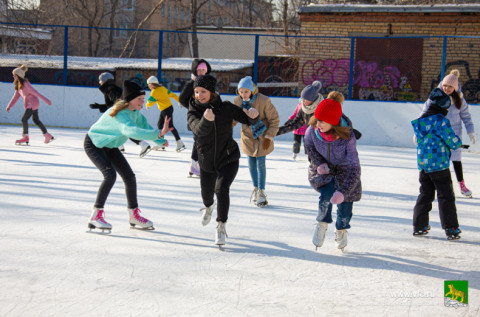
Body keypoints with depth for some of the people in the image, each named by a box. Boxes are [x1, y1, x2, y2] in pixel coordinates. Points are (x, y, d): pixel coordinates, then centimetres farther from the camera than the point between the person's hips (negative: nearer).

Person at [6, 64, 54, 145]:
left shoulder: (25, 83, -17)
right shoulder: (18, 85, 10)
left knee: (24, 119, -9)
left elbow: (34, 92, -18)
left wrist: (45, 100, -18)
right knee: (36, 120, 14)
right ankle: (47, 136, 22)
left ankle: (25, 137, 2)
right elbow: (15, 97, 14)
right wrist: (9, 106, 8)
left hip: (33, 103, -9)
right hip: (29, 104, 9)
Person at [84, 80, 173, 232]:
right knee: (110, 175, -27)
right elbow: (132, 131, -54)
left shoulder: (135, 111, -7)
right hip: (94, 144, -9)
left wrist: (160, 141, -8)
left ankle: (134, 215, 20)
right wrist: (159, 134, -63)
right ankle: (95, 216, -20)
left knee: (129, 176, 3)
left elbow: (144, 125, 7)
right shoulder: (121, 114, -37)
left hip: (109, 145, 9)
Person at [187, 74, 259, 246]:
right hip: (206, 162, 2)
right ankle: (208, 207, 60)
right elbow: (199, 130, -35)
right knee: (206, 192, 21)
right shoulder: (193, 112, -15)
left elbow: (248, 120, -6)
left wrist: (253, 115, -31)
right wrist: (206, 120, -58)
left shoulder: (225, 108, -14)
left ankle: (221, 227, -9)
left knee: (222, 188, -25)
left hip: (228, 159, -2)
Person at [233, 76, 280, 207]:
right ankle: (256, 189, 27)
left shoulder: (264, 101, -24)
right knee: (251, 163, 10)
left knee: (260, 163, -5)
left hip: (262, 136, -4)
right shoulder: (237, 101, -12)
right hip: (248, 135, 4)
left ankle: (261, 192, 5)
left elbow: (275, 119, -14)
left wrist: (269, 137, -16)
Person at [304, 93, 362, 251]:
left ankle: (341, 230, 36)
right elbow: (308, 143, -1)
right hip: (323, 168, 1)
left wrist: (343, 192, -46)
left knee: (344, 204, 4)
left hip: (344, 169, -1)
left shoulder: (348, 138, -36)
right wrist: (319, 162, -14)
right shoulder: (313, 129, -27)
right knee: (327, 193, -25)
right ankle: (322, 225, 0)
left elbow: (354, 169, -35)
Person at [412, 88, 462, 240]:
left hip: (423, 164, 7)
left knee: (425, 194, 17)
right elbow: (453, 142, -13)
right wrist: (458, 142, 11)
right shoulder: (441, 120, -15)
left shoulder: (420, 120, 8)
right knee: (446, 196, 0)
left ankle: (419, 226, 18)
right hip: (439, 164, -7)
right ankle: (451, 229, -1)